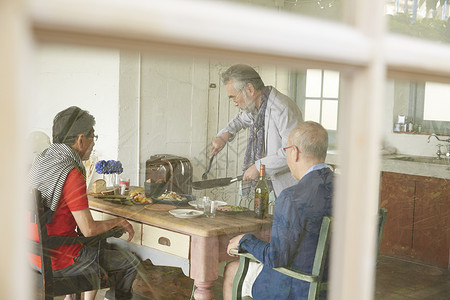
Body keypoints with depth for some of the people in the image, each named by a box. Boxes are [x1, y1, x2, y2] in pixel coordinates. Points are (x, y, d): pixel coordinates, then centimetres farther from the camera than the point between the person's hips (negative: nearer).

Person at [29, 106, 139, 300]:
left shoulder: (41, 160, 2)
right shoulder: (71, 175, -25)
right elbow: (89, 229, -24)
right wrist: (118, 222, -8)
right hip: (58, 263, -9)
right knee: (130, 262, 5)